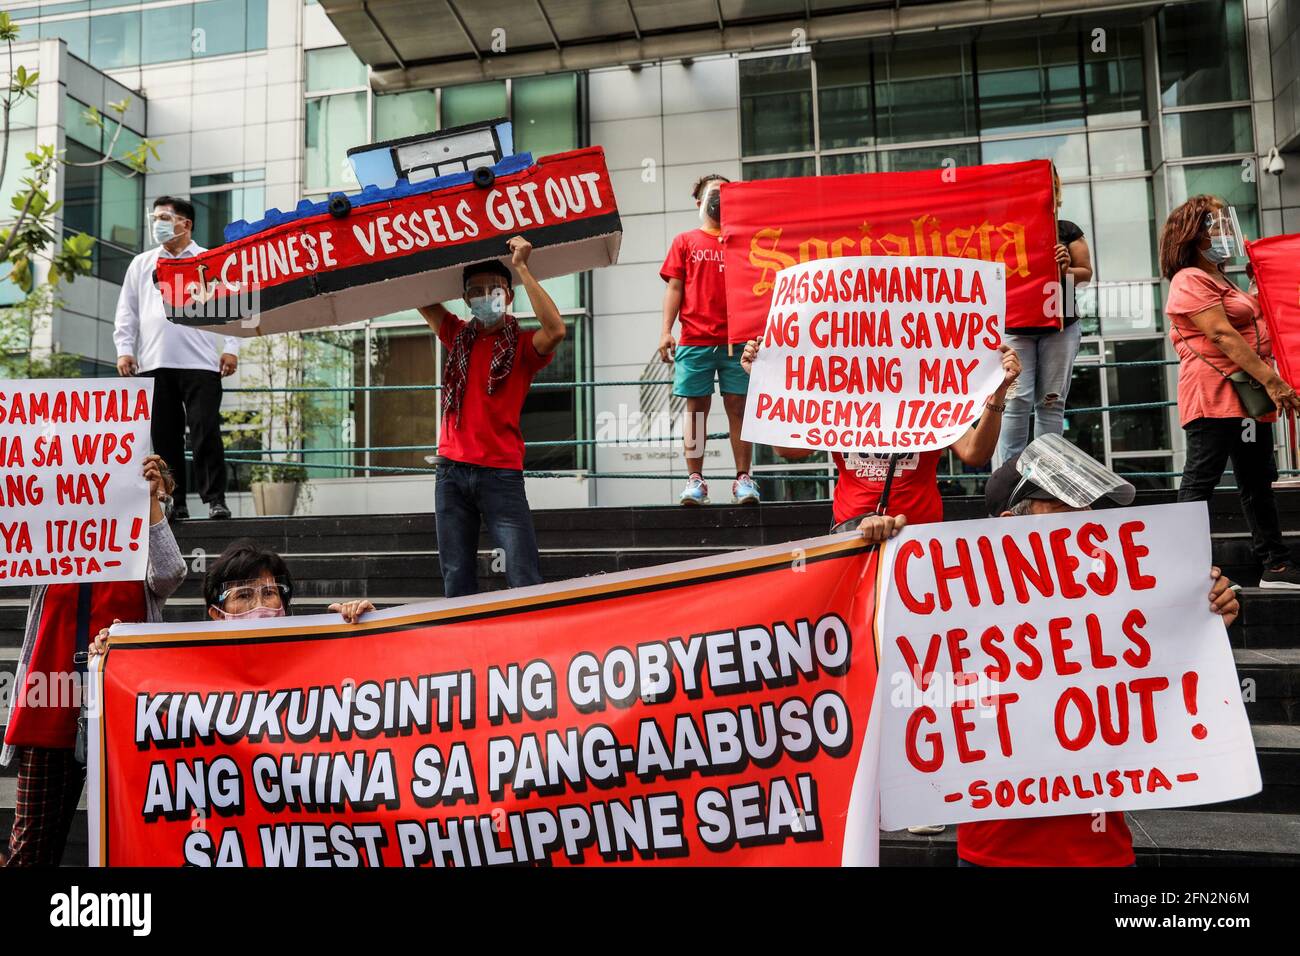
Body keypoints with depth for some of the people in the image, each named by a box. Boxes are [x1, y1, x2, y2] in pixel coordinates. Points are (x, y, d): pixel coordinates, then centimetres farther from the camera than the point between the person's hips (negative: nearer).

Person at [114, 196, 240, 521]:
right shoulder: (141, 264, 18)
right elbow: (127, 312, 16)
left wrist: (231, 348, -6)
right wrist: (124, 349, 5)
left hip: (201, 363, -3)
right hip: (154, 365, 3)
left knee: (206, 433, -8)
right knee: (165, 436, 3)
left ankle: (215, 499, -3)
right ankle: (174, 503, 9)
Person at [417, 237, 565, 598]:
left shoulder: (522, 345, 1)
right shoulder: (458, 336, 14)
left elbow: (555, 329, -20)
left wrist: (521, 267, -16)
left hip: (500, 473, -4)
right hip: (452, 471, 4)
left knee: (525, 579, -9)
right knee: (456, 580, 6)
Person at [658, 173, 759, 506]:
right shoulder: (685, 241, 15)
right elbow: (675, 287, 9)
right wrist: (666, 331, -3)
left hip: (737, 339, 1)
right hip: (695, 340, 0)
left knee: (738, 406, -2)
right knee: (696, 406, -1)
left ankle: (743, 479, 1)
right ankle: (695, 480, 2)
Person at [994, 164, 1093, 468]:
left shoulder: (1068, 231, 8)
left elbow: (1086, 273, 10)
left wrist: (1066, 270, -11)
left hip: (1060, 327, 2)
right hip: (1015, 325, -2)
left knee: (1051, 402, 4)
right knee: (1016, 400, -9)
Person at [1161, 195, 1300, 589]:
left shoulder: (1220, 280, 23)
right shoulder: (1191, 280, -9)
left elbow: (1248, 324, 28)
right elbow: (1222, 336, -18)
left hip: (1247, 394, 10)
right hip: (1214, 393, -10)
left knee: (1258, 479, 11)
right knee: (1201, 479, -9)